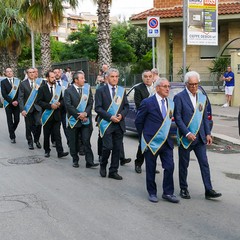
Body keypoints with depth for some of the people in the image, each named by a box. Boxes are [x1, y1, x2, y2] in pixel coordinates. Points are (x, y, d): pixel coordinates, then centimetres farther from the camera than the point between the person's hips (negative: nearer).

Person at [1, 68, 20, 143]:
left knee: (17, 120, 3)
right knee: (10, 121, 1)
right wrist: (11, 102, -14)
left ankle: (12, 131, 31)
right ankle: (12, 137, 8)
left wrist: (17, 101, -12)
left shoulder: (17, 81, 5)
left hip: (16, 103, 1)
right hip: (8, 104, -1)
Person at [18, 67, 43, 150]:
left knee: (39, 124, -9)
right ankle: (30, 142, 25)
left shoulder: (39, 83, 3)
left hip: (37, 107, 1)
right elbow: (20, 98, -5)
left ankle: (36, 140, 16)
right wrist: (22, 109, -12)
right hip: (28, 108, -1)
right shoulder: (23, 84, -2)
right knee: (29, 126, 7)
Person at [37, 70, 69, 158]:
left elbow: (62, 99, 14)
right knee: (46, 134, 10)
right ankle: (47, 151, 24)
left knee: (57, 134, -4)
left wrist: (59, 104, -9)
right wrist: (50, 106, -18)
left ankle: (60, 152, -7)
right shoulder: (42, 88, -3)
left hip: (56, 115, 2)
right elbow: (39, 101, -9)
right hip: (47, 114, -1)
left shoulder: (58, 88, 8)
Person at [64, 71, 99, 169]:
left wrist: (85, 113, -13)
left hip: (86, 119, 1)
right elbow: (68, 105, -9)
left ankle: (89, 162, -5)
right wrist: (78, 115, -13)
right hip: (74, 120, -1)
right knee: (74, 142, 8)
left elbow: (90, 103, 2)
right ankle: (75, 160, 21)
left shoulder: (87, 88, 7)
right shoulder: (68, 91, -1)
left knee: (86, 141, -4)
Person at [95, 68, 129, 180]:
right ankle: (103, 165, 17)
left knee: (117, 149, 5)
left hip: (119, 124, 4)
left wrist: (121, 115, -8)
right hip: (106, 124, -4)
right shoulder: (100, 91, -1)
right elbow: (98, 108, -7)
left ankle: (113, 171, 16)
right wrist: (110, 117, -15)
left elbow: (126, 106, 12)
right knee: (108, 147, -10)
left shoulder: (122, 90, 11)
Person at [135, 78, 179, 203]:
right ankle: (152, 193, 21)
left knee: (169, 167, 0)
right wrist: (144, 136, 4)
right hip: (151, 142, -4)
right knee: (151, 169, 7)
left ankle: (168, 193, 14)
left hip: (166, 141, 4)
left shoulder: (171, 103, 7)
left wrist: (167, 134, 10)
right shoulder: (147, 102, -9)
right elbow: (138, 121, -2)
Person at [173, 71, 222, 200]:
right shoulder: (179, 97, -8)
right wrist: (187, 133, -18)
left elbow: (205, 117, 14)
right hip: (185, 138, -4)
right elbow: (177, 117, -11)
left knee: (204, 164, 2)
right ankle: (184, 189, 21)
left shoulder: (202, 97, 10)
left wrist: (208, 134, 6)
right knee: (184, 164, 8)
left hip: (200, 137, 4)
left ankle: (209, 190, 6)